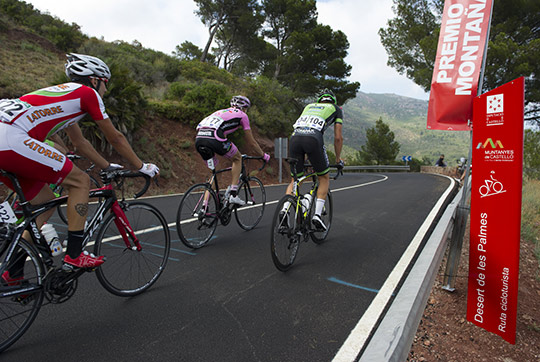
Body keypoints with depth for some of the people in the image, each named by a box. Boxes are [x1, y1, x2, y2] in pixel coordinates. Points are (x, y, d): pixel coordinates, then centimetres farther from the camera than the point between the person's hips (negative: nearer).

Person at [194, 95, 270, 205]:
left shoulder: (221, 112, 38)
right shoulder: (242, 115, 20)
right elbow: (251, 143, 22)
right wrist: (264, 155, 37)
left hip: (199, 139, 6)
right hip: (213, 139, -6)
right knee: (237, 159, 20)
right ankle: (233, 194, 9)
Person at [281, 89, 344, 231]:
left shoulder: (309, 106, 37)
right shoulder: (336, 109, 26)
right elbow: (338, 138, 20)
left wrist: (304, 156, 43)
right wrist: (338, 159, 33)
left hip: (295, 137, 4)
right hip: (313, 139, -3)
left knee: (295, 180, 17)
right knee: (324, 178, 16)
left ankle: (284, 209, -4)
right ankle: (317, 215, 6)